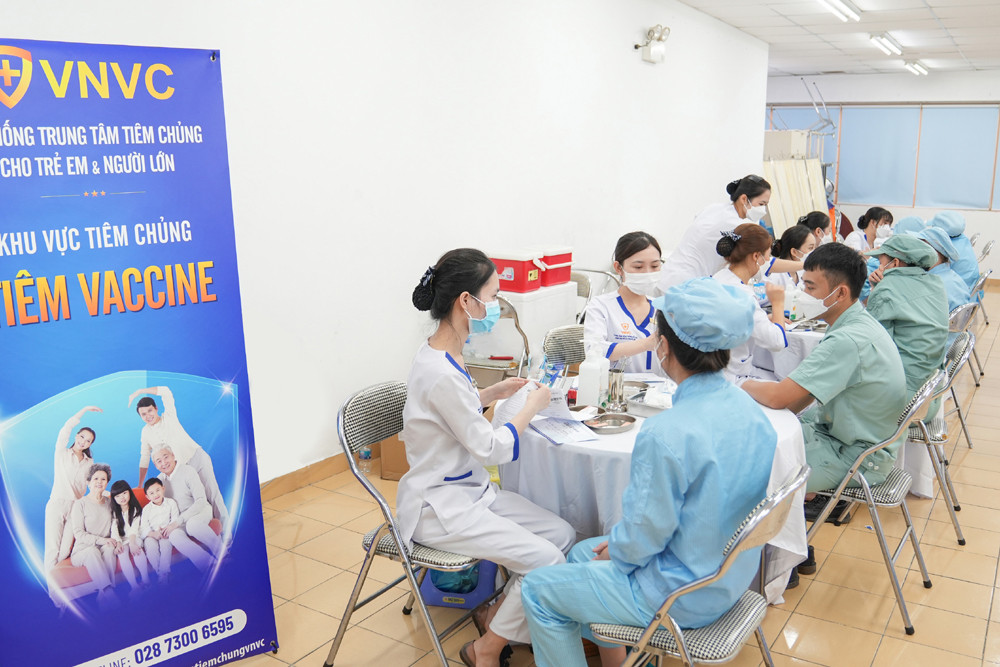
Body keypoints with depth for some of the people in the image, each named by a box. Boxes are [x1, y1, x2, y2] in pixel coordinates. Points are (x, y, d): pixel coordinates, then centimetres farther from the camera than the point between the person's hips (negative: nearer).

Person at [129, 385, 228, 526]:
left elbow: (166, 392, -13)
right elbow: (144, 459, 17)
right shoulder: (145, 433, 10)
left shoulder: (169, 417, 0)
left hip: (197, 457, -4)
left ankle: (224, 527, -6)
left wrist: (139, 392, -10)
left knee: (212, 494, -11)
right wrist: (140, 486, 16)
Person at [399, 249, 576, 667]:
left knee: (563, 534, 3)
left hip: (468, 489, 10)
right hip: (439, 507, -10)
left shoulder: (438, 355, 3)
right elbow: (490, 449, -19)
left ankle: (497, 614, 19)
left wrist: (496, 392, 10)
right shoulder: (442, 374, -28)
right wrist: (532, 406, -6)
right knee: (545, 561, -16)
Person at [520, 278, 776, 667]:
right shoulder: (751, 411, -6)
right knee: (581, 553, 25)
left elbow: (643, 537, -22)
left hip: (683, 599, -8)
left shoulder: (666, 434, -32)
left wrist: (614, 550, 1)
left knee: (538, 591, 8)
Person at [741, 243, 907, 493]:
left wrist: (748, 386, -10)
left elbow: (777, 397, -31)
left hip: (854, 456, -10)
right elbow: (810, 387, 11)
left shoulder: (848, 341, -31)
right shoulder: (860, 323, 2)